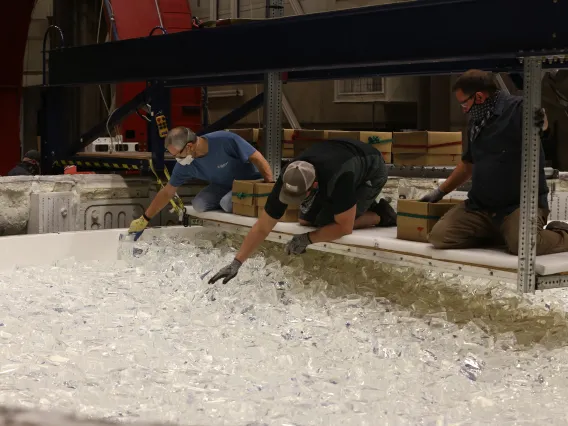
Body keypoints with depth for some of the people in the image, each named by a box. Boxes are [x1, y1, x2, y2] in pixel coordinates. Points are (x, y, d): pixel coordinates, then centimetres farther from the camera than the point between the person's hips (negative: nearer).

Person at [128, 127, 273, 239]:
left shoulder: (225, 140, -33)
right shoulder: (184, 165, -15)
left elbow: (257, 158, -27)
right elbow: (167, 192, -4)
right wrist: (144, 219, -3)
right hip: (223, 185, 6)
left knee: (227, 203, -32)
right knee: (199, 205, -16)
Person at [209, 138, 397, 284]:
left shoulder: (338, 179, -47)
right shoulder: (290, 182, -29)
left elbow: (344, 227, -35)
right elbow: (262, 227, -21)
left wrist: (307, 239, -28)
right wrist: (237, 262, -25)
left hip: (371, 170, -6)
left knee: (325, 221, -19)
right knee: (306, 220, 0)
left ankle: (379, 215, -1)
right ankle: (360, 205, 12)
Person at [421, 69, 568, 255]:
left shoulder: (518, 108, -10)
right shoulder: (476, 124, 16)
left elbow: (543, 124, -29)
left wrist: (541, 122, -53)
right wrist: (440, 192, 34)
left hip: (521, 203, -7)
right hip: (479, 205, 7)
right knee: (438, 236, -11)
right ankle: (499, 234, 9)